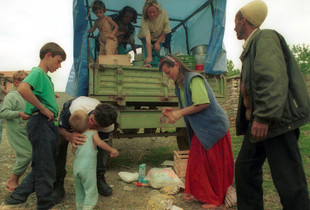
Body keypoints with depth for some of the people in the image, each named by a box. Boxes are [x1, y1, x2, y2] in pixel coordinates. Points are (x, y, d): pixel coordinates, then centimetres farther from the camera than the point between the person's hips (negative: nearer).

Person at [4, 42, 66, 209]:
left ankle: (16, 196, 25)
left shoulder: (45, 76, 20)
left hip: (48, 124, 9)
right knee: (45, 168, 0)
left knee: (40, 166, 16)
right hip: (41, 123, -9)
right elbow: (22, 89, -28)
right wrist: (43, 108, -20)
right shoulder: (38, 72, -8)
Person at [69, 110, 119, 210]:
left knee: (79, 192, 21)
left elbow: (74, 151, 11)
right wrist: (111, 150, -6)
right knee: (90, 191, 4)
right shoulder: (92, 133, -2)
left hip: (76, 167, 5)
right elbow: (100, 143, -15)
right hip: (88, 168, -5)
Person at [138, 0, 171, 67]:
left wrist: (158, 43, -20)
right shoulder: (144, 20, -35)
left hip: (159, 38, 2)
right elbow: (147, 38, -44)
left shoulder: (164, 14, -28)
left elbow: (165, 31, -14)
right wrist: (149, 56, -52)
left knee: (156, 56, -14)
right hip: (145, 37, -2)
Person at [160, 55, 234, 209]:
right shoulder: (180, 85, 12)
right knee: (195, 160, 10)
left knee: (213, 164, 1)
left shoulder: (194, 79, -16)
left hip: (213, 127, -8)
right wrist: (174, 111, 3)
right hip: (199, 129, 8)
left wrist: (180, 113, -21)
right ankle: (197, 191, 26)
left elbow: (204, 103, -25)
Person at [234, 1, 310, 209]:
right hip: (257, 121, 10)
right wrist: (248, 116, 23)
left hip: (276, 121, -10)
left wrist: (264, 117, -27)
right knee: (245, 168, 13)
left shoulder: (265, 38, -7)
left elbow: (274, 78, -22)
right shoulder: (251, 46, 21)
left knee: (289, 180, -4)